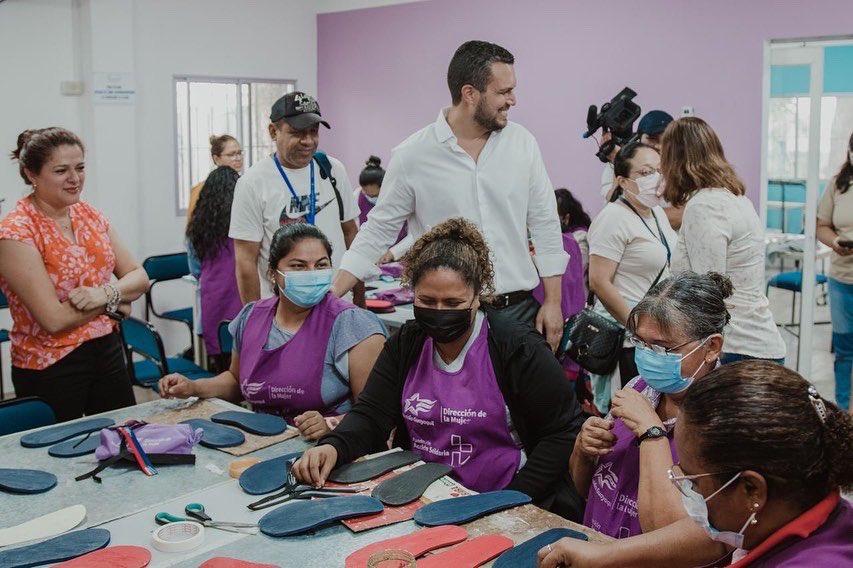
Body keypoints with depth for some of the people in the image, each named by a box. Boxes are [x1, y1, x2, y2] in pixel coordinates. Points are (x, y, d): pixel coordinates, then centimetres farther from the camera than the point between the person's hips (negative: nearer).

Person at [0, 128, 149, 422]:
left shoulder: (91, 216, 4)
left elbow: (139, 277, 2)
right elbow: (54, 319, -20)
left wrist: (105, 292, -17)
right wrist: (115, 300, -8)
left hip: (107, 352, 6)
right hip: (49, 367, -5)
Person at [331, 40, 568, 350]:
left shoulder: (522, 143, 2)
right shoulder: (412, 156, -7)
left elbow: (545, 226, 6)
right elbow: (378, 231, 0)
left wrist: (553, 302, 2)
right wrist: (332, 294, -8)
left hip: (520, 310, 3)